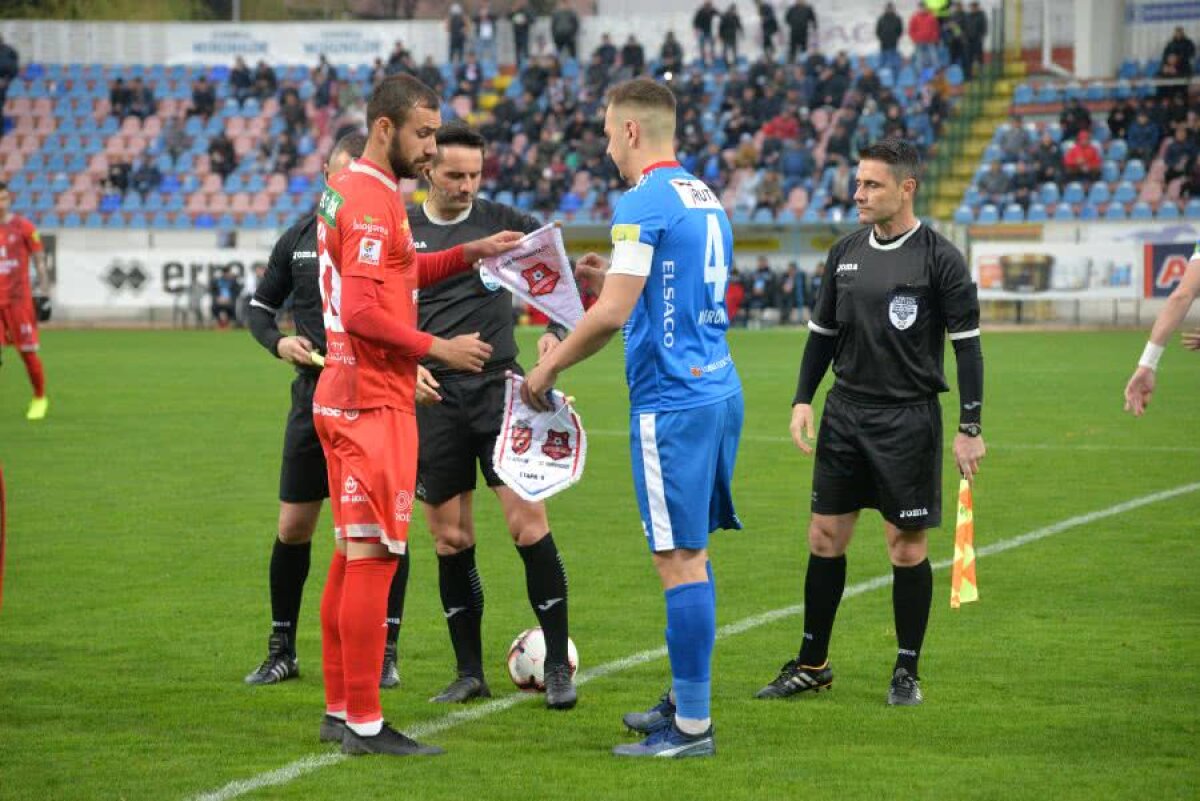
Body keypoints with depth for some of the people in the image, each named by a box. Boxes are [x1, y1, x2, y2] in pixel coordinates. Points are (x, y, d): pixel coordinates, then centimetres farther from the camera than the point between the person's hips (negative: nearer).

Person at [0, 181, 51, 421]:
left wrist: (44, 296, -4)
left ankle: (40, 399, 17)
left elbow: (40, 263, 1)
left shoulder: (24, 227, -1)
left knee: (28, 352, 1)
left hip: (19, 299, -3)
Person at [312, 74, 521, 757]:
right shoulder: (375, 201, -16)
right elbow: (362, 312, -23)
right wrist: (439, 349, -17)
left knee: (354, 553, 14)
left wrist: (470, 253, 16)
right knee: (374, 556, -8)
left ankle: (340, 712, 20)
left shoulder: (345, 189, 15)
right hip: (374, 402, -10)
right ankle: (364, 724, -6)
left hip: (344, 398, 10)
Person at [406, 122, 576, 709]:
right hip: (433, 396, 1)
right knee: (450, 539, 3)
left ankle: (558, 665, -4)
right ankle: (470, 672, 14)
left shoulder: (504, 223, 3)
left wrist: (555, 334, -14)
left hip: (498, 388, -1)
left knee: (528, 522, -12)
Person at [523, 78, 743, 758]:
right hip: (720, 390, 9)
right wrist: (617, 273, 23)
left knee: (680, 561, -6)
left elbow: (613, 314, -18)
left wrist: (550, 367, -6)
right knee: (691, 555, 16)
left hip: (672, 400, -9)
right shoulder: (707, 198, 15)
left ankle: (691, 727, -3)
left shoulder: (644, 204, -13)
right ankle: (686, 701, 24)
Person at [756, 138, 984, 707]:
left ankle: (907, 671, 13)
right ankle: (811, 665, 17)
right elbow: (823, 331, 16)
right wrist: (803, 399, 7)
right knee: (825, 537, 6)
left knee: (907, 547, 0)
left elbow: (967, 344, -8)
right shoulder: (846, 252, 8)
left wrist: (970, 427, -11)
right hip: (846, 410, 5)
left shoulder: (939, 258, -9)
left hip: (909, 419, -5)